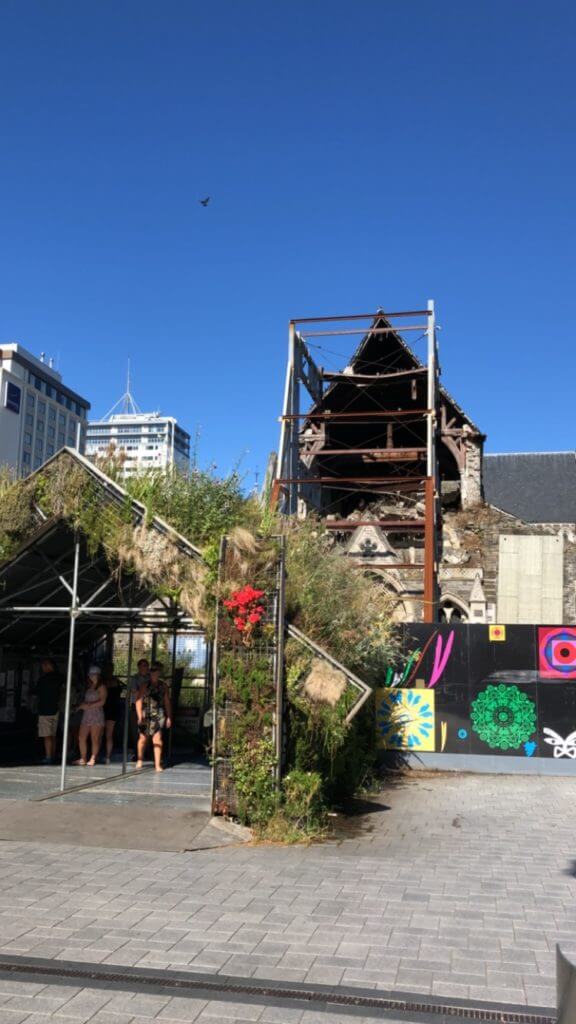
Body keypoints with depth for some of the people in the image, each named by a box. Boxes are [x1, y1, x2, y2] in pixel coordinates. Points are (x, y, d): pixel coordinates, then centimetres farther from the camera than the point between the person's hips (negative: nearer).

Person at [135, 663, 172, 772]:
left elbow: (167, 702, 12)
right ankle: (140, 760, 28)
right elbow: (138, 701, -1)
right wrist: (140, 716, -9)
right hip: (146, 716, -1)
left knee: (157, 739, -7)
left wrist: (169, 717, 8)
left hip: (159, 716, 1)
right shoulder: (145, 685, 2)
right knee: (143, 738, 8)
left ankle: (158, 764, -5)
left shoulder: (163, 686, 9)